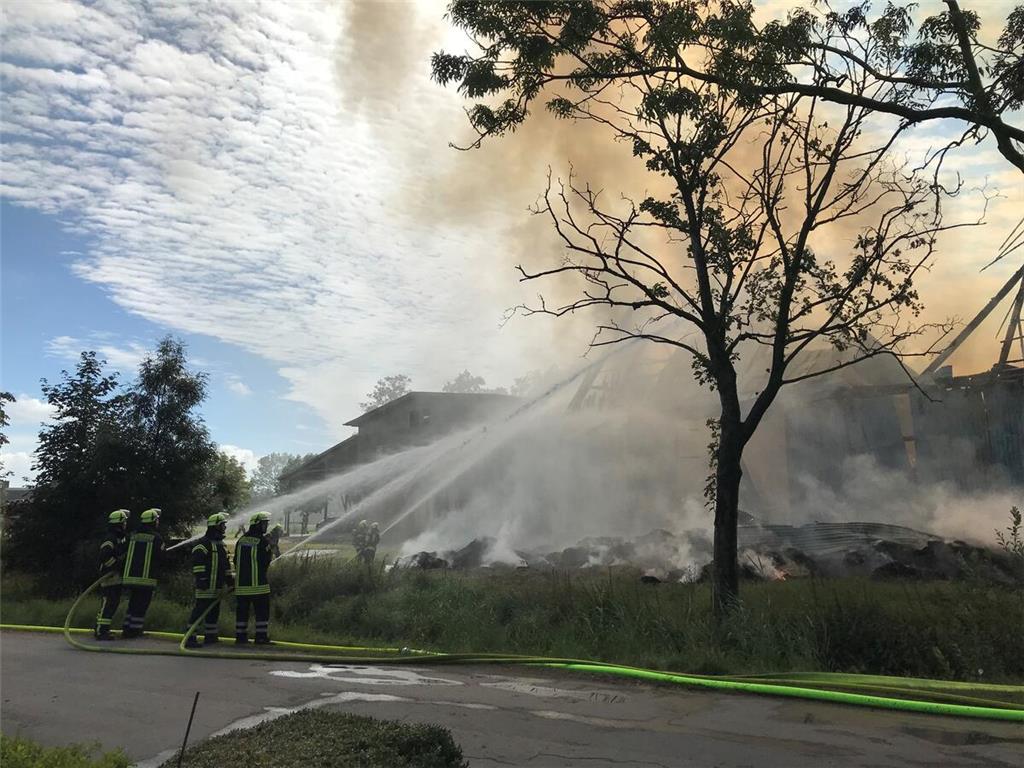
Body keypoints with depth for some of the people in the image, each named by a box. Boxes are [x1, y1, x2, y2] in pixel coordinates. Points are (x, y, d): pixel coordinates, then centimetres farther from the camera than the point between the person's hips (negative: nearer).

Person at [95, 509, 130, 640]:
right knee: (107, 602, -10)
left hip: (116, 577, 10)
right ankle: (101, 631, -7)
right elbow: (105, 557, -27)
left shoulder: (123, 537, 14)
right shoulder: (110, 539, -16)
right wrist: (118, 564, -22)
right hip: (109, 576, -10)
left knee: (114, 602, 14)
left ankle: (102, 628, 24)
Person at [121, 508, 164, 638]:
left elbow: (124, 555, 14)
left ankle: (127, 629, 20)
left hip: (129, 577, 5)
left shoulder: (132, 536, 7)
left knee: (133, 604, 17)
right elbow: (161, 557, -4)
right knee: (141, 606, 3)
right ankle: (135, 630, 4)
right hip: (146, 579, -5)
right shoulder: (157, 538, -9)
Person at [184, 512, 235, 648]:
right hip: (206, 586, -9)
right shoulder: (203, 543, -10)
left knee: (214, 611, 13)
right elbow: (197, 562, -18)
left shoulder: (221, 544, 19)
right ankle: (191, 638, -8)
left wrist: (230, 579, 22)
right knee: (200, 610, -10)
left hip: (218, 586, 9)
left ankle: (210, 636, 22)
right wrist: (200, 578, -23)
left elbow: (226, 563, 25)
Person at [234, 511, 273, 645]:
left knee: (242, 611, 12)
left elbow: (236, 561, 14)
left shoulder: (241, 540, 9)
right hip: (258, 583, -6)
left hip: (241, 583, 6)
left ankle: (240, 636, 16)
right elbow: (266, 562, -6)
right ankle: (261, 636, 2)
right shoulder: (263, 541, -11)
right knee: (262, 612, 2)